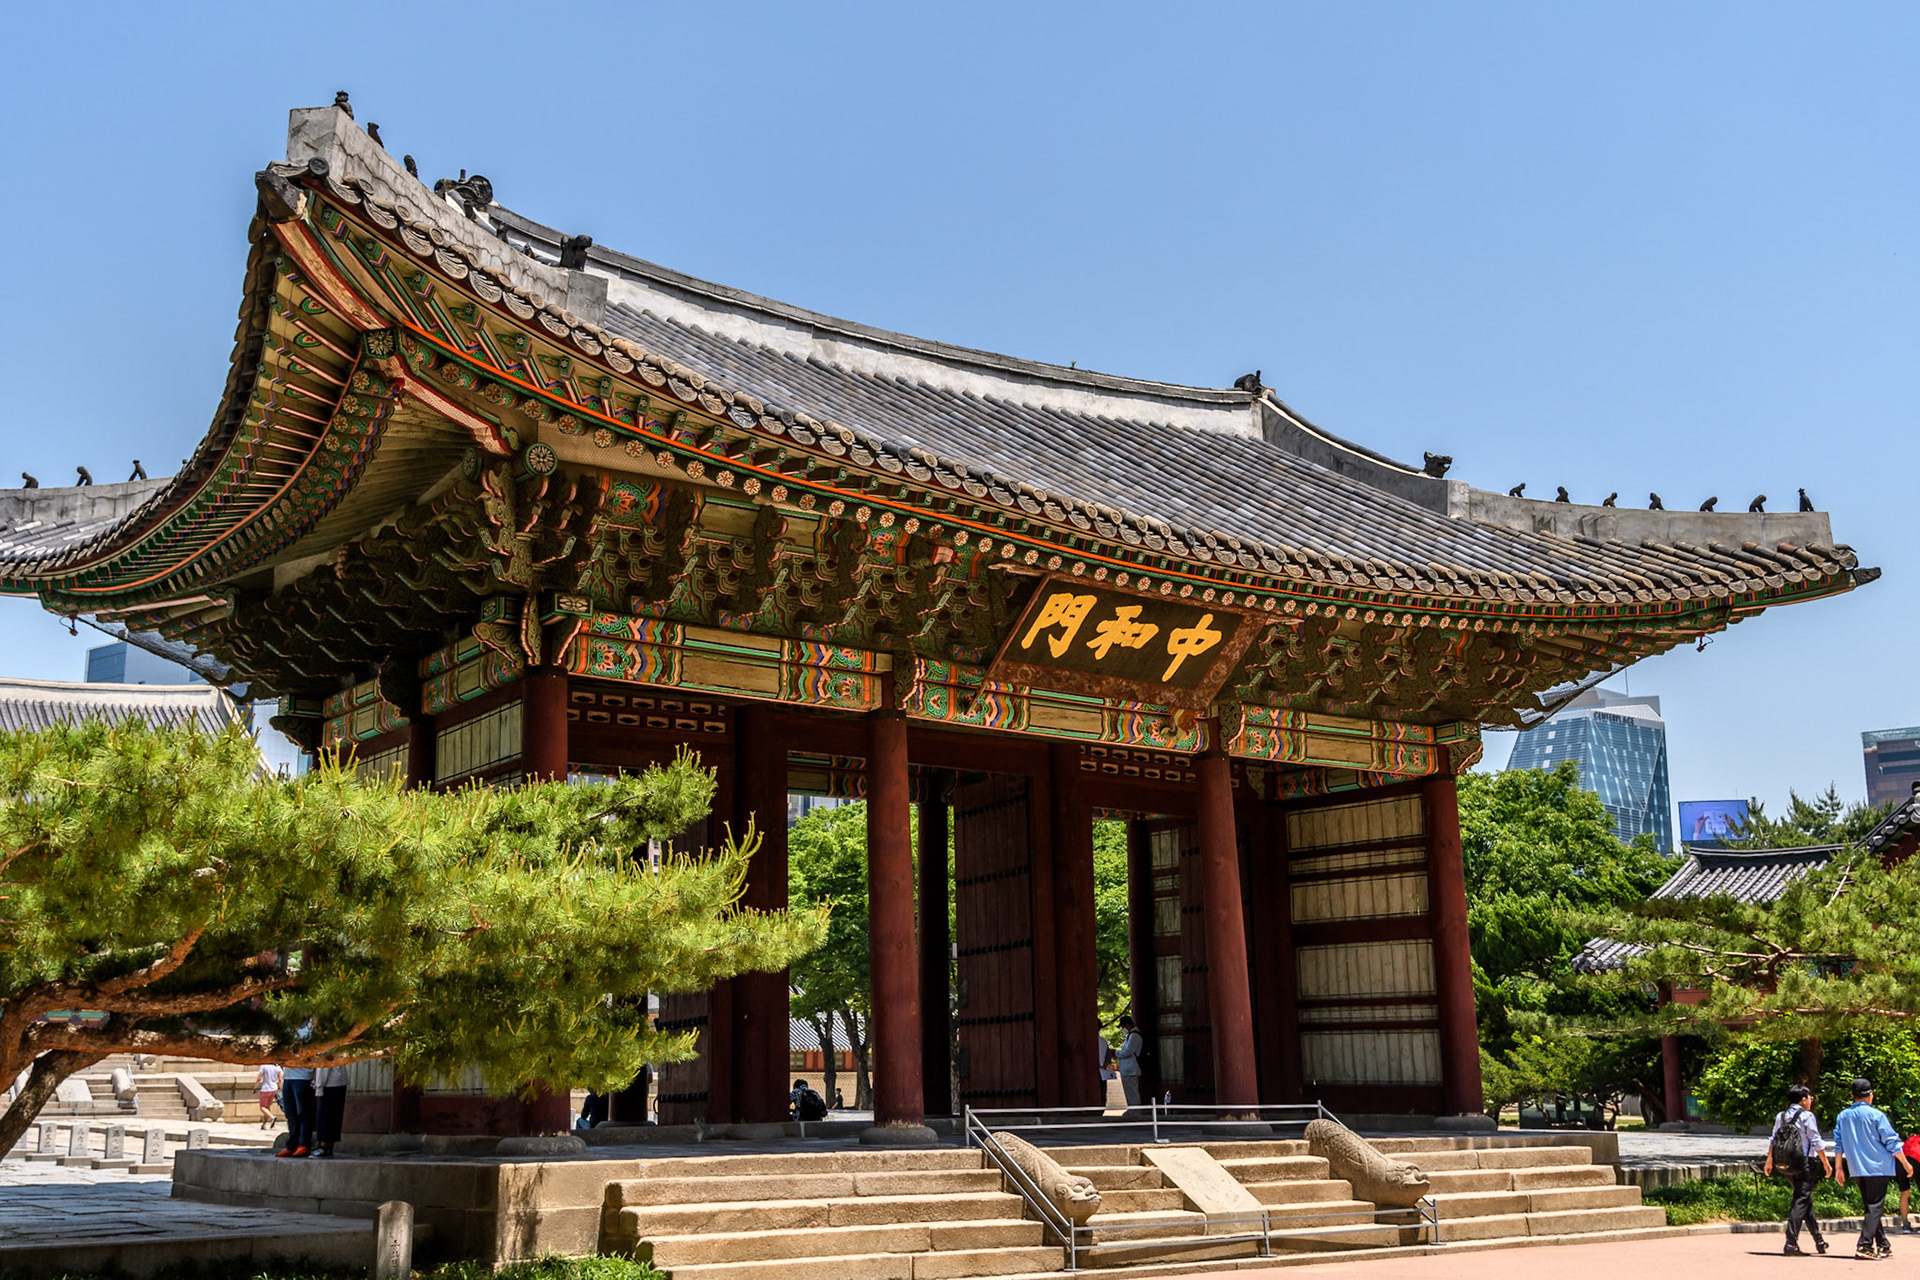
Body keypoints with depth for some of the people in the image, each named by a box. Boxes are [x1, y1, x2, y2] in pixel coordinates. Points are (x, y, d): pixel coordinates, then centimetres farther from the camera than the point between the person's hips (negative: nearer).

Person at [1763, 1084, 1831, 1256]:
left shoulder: (1781, 1116, 11)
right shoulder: (1807, 1116, -7)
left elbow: (1773, 1140, 12)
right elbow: (1816, 1142, -8)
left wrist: (1769, 1162, 18)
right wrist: (1826, 1163, -2)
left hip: (1783, 1164, 7)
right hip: (1803, 1162, -7)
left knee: (1806, 1200, 20)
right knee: (1801, 1201, -5)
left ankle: (1819, 1240, 29)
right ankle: (1791, 1244, -12)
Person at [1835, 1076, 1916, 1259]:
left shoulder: (1843, 1116, 7)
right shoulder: (1875, 1114, -9)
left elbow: (1839, 1144, 9)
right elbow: (1892, 1142, -7)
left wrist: (1839, 1168, 15)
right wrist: (1906, 1163, 4)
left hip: (1857, 1169, 5)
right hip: (1878, 1167, -5)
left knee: (1870, 1207, 15)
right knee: (1875, 1208, -4)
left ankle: (1883, 1246, 22)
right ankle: (1864, 1247, -14)